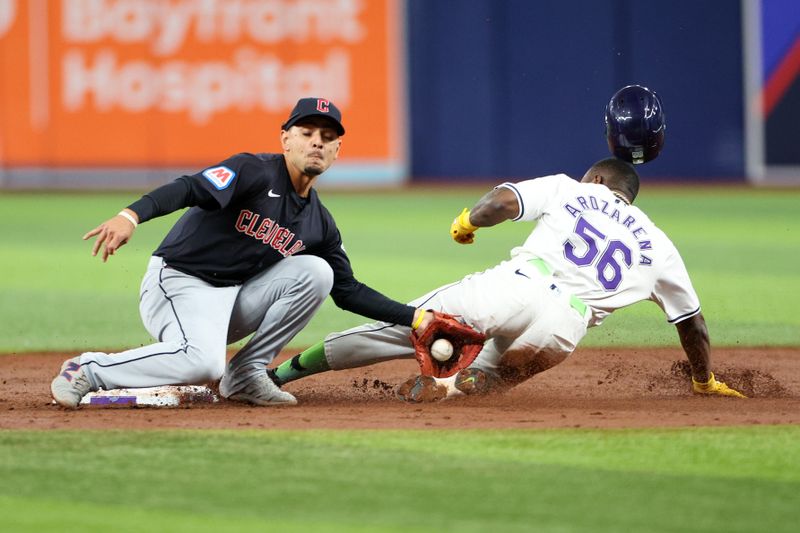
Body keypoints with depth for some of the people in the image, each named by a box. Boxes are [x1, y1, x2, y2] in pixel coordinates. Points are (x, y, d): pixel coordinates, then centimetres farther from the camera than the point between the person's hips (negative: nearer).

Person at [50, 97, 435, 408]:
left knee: (315, 271, -8)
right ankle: (88, 370, -14)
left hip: (234, 299, 7)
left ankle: (246, 374, -2)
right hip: (178, 283, -7)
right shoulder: (256, 172, -11)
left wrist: (415, 318, 8)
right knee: (203, 363, -35)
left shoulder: (319, 223, 12)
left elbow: (347, 291, 18)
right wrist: (131, 215, -46)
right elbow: (189, 189, -27)